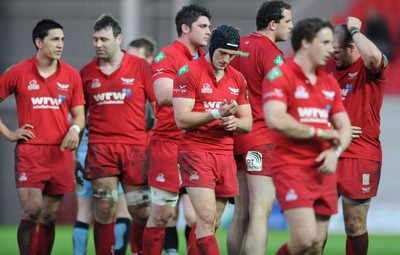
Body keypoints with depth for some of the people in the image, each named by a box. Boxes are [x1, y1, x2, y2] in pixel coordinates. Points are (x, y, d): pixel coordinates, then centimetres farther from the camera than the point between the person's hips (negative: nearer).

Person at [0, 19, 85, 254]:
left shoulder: (71, 75, 6)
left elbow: (79, 114, 9)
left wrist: (74, 129, -13)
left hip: (60, 153, 3)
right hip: (29, 153, -3)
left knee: (49, 218, 7)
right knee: (32, 212, -15)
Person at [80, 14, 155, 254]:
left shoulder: (140, 66, 2)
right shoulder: (87, 72, 9)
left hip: (136, 146, -1)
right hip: (100, 148, 1)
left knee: (142, 212, 1)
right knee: (104, 211, -2)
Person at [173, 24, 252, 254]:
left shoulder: (237, 78, 13)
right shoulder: (189, 72, -5)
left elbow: (248, 123, 17)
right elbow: (182, 119, -12)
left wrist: (235, 122, -7)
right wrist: (217, 114, -22)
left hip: (225, 153, 6)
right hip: (196, 151, -6)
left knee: (213, 224, 5)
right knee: (206, 218, -16)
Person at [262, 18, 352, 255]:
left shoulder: (330, 82, 16)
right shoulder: (280, 76, -7)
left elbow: (344, 126, 17)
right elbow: (276, 120, -21)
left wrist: (336, 151, -6)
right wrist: (319, 133, -11)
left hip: (323, 171, 7)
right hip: (291, 167, -7)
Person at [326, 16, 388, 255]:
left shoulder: (370, 69, -7)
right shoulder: (329, 67, 11)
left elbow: (373, 56, -32)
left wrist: (354, 30, -17)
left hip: (360, 157, -5)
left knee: (355, 227, -1)